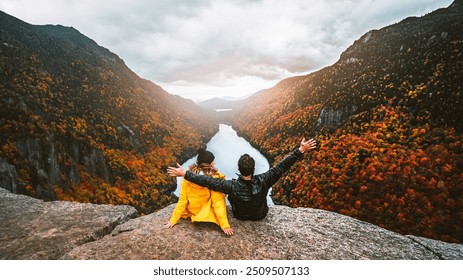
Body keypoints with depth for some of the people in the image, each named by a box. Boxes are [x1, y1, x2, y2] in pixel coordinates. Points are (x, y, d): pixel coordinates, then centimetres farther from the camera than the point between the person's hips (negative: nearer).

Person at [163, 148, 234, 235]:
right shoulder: (215, 179, -24)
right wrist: (225, 225, -18)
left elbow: (182, 200, -11)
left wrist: (173, 220, -3)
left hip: (190, 212, 4)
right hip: (207, 216, -3)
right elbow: (218, 203, -24)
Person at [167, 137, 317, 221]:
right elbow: (281, 167, -36)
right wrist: (300, 151, -32)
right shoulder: (262, 181, -37)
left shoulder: (232, 186, -38)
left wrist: (185, 174, -30)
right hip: (260, 215, 1)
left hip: (240, 216, 0)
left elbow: (208, 181, -36)